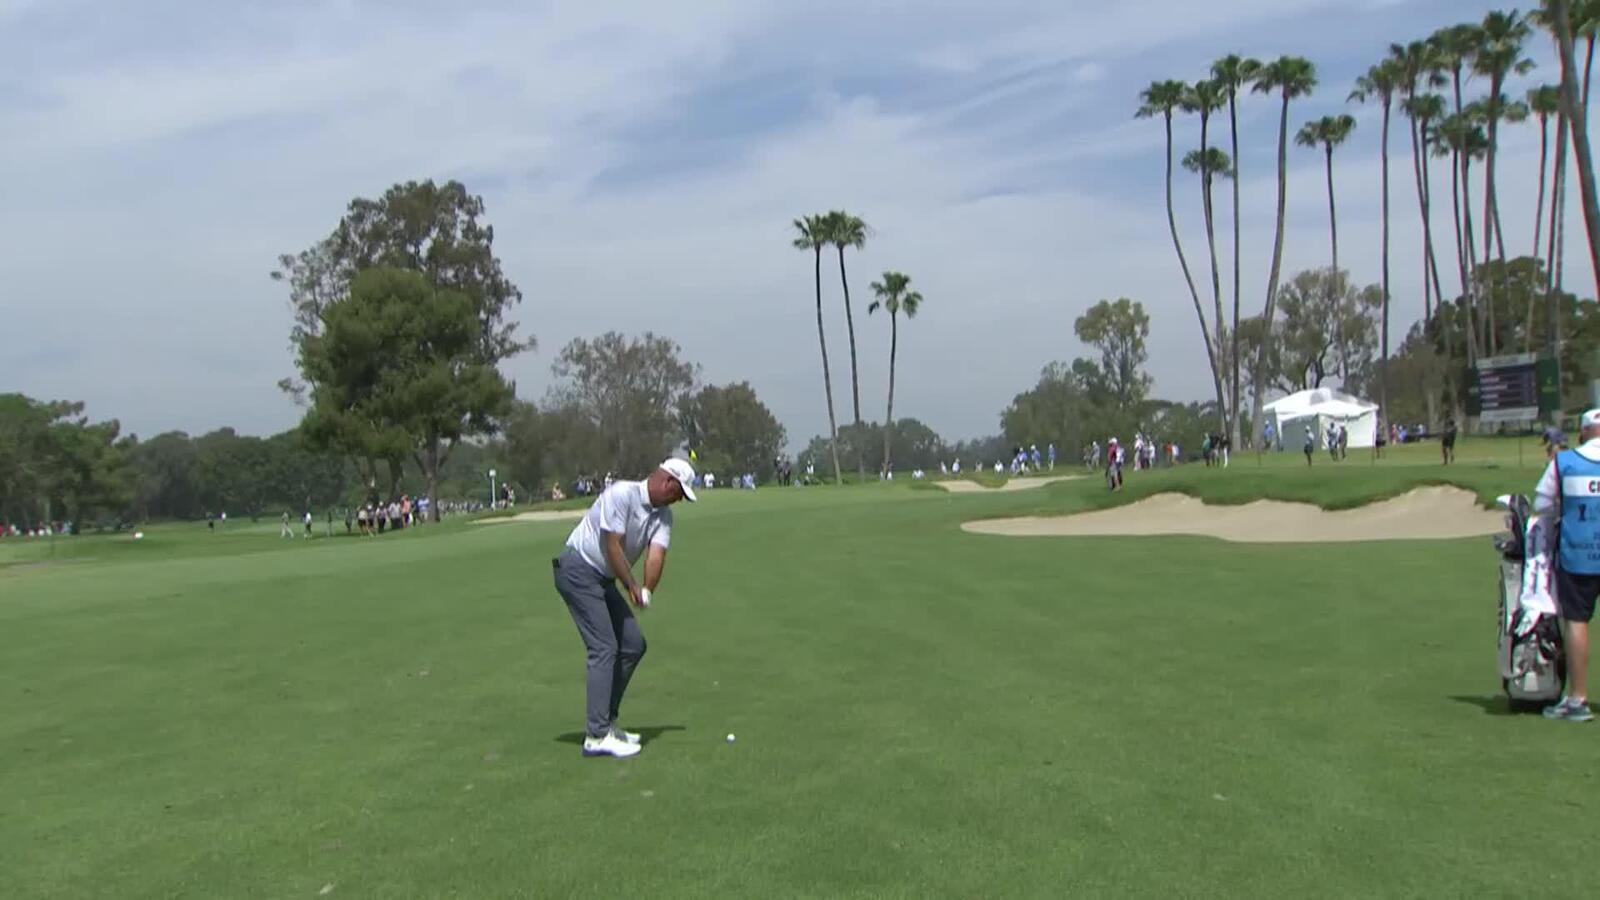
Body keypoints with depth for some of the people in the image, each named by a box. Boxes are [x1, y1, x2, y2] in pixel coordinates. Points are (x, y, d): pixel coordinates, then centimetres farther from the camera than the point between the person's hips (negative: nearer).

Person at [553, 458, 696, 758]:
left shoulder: (663, 515, 5)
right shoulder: (622, 494, -19)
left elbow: (657, 554, -11)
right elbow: (612, 547, -20)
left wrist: (646, 590, -27)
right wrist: (632, 586, -13)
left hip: (604, 579, 9)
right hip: (578, 572, -9)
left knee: (633, 644, 8)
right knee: (604, 648, -15)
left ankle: (606, 721, 17)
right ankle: (597, 736, -15)